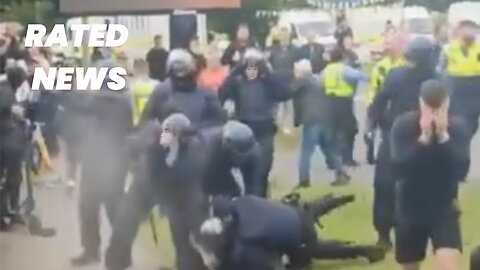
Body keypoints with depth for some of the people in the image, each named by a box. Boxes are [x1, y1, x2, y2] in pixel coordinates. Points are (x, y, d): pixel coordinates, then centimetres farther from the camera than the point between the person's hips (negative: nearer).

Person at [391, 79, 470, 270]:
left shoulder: (458, 127, -10)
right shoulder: (404, 125, -12)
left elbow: (461, 170, -20)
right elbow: (400, 168, -23)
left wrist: (444, 137, -28)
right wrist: (423, 139, -30)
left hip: (444, 209, -1)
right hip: (410, 209, 1)